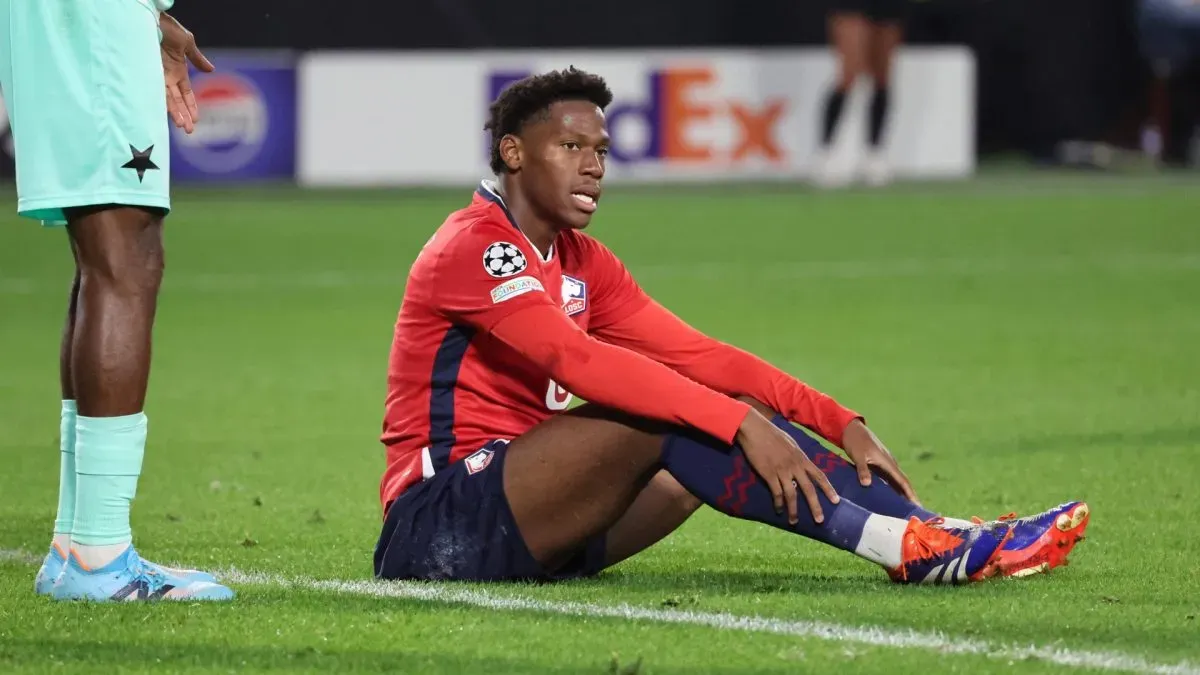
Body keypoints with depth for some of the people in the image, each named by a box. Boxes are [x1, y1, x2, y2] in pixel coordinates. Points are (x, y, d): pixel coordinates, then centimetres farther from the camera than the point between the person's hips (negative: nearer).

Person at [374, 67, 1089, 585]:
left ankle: (950, 539, -12)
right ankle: (900, 546, -30)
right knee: (660, 417, -26)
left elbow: (698, 354, 9)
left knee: (728, 420, -3)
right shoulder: (474, 248, -13)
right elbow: (577, 359, -27)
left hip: (529, 534, 9)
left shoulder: (583, 263, 15)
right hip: (438, 524, -9)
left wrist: (842, 423, -4)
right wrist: (741, 421, -33)